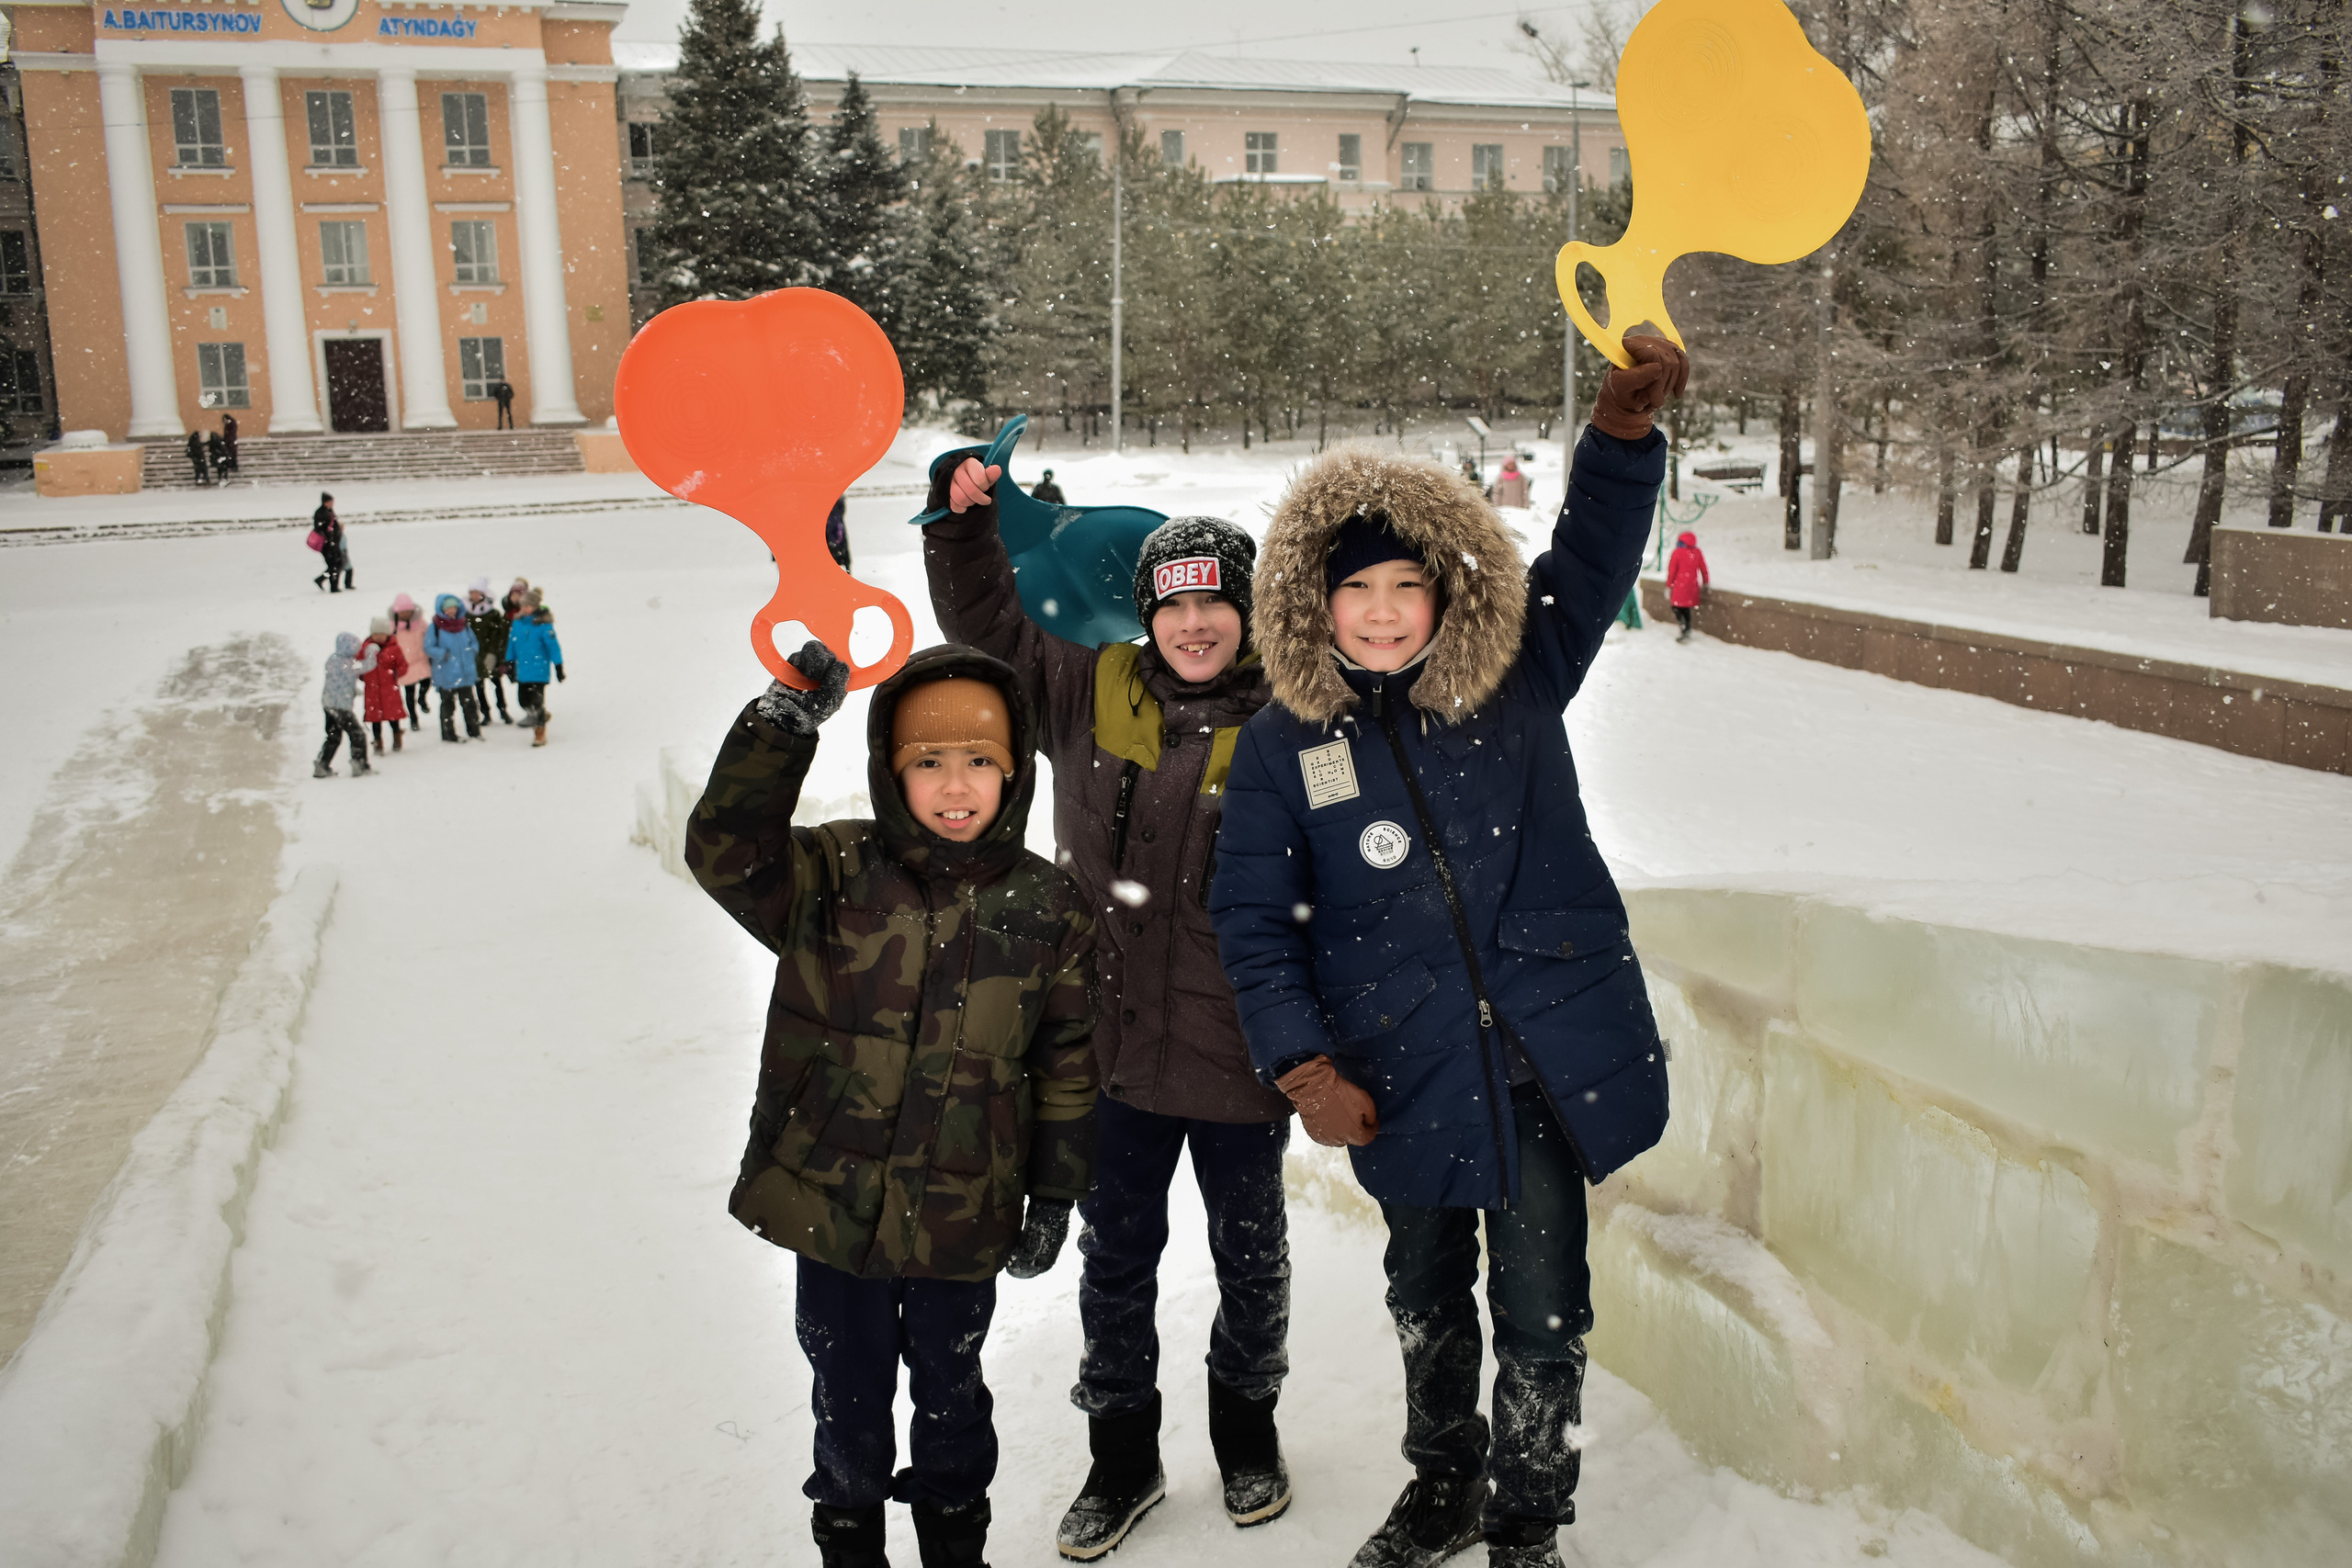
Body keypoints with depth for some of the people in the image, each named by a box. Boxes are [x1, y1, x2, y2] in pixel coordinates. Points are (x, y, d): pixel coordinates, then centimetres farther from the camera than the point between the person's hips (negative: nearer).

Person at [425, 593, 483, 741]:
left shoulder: (464, 625, 9)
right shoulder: (435, 627, -5)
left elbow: (474, 642, 19)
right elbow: (428, 648, -7)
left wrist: (472, 650, -1)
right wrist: (443, 654, -21)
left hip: (465, 672, 4)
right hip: (445, 675, -4)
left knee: (469, 703, 9)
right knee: (448, 704, 3)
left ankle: (474, 732, 16)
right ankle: (449, 734, 11)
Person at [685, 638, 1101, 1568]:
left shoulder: (1048, 913, -5)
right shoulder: (834, 879, -8)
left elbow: (1065, 1064, 2)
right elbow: (724, 850, -23)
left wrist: (1054, 1196, 4)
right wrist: (785, 720, -32)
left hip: (961, 1220, 0)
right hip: (831, 1202, 0)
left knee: (950, 1387, 21)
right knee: (848, 1388, 19)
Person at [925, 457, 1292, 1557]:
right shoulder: (1090, 693, -1)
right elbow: (984, 621, 8)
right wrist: (963, 514, -3)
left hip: (1239, 1054, -2)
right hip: (1117, 1045, 2)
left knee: (1250, 1251, 18)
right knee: (1115, 1255, 15)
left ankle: (1246, 1424, 44)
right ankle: (1123, 1453, 37)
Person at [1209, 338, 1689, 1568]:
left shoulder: (1517, 682, -3)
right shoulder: (1282, 744, -4)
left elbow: (1592, 558, -5)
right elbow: (1253, 917, -2)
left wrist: (1625, 422, -22)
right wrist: (1304, 1067, -8)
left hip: (1547, 1060, 0)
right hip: (1402, 1076, 1)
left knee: (1540, 1313, 8)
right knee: (1427, 1299, 21)